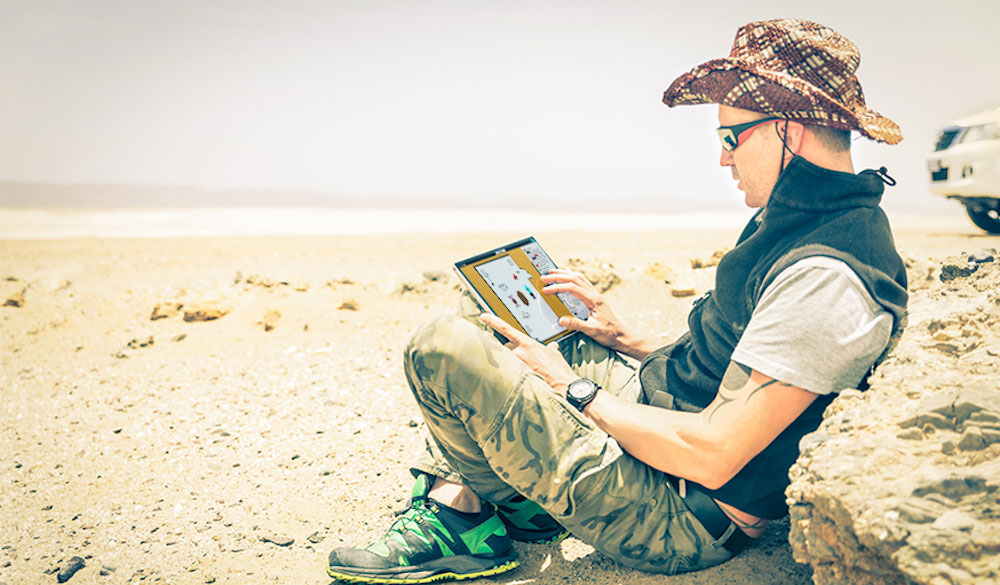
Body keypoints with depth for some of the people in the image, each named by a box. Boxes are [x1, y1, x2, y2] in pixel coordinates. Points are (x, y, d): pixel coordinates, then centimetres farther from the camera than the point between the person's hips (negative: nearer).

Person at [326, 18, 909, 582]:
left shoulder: (828, 279, -26)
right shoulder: (795, 226, 7)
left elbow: (713, 456, -27)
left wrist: (576, 390, -16)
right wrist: (628, 341, 10)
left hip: (680, 519, -11)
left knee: (441, 346, -20)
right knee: (495, 324, 16)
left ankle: (476, 519, 7)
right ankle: (453, 500, 8)